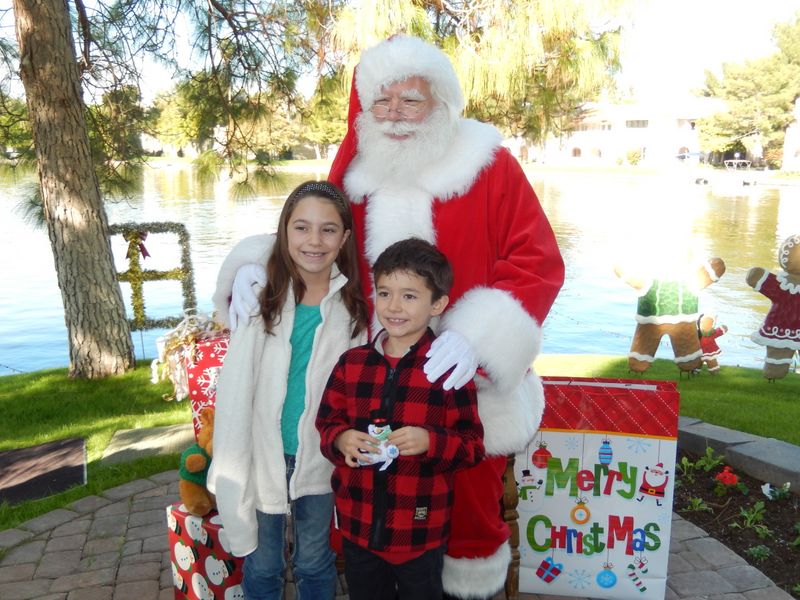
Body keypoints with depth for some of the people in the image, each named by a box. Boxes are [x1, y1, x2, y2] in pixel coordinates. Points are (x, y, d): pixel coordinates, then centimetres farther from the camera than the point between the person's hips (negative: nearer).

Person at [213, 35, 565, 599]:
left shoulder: (489, 167, -8)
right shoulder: (356, 173, 5)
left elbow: (537, 262, -13)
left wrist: (480, 337, -27)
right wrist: (255, 264, -5)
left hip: (464, 382, -3)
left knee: (468, 500, 13)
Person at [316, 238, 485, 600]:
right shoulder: (351, 363, -2)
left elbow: (473, 445, -10)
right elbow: (326, 423, 6)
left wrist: (431, 441, -27)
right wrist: (340, 439, -15)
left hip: (421, 533, -3)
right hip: (357, 526, 4)